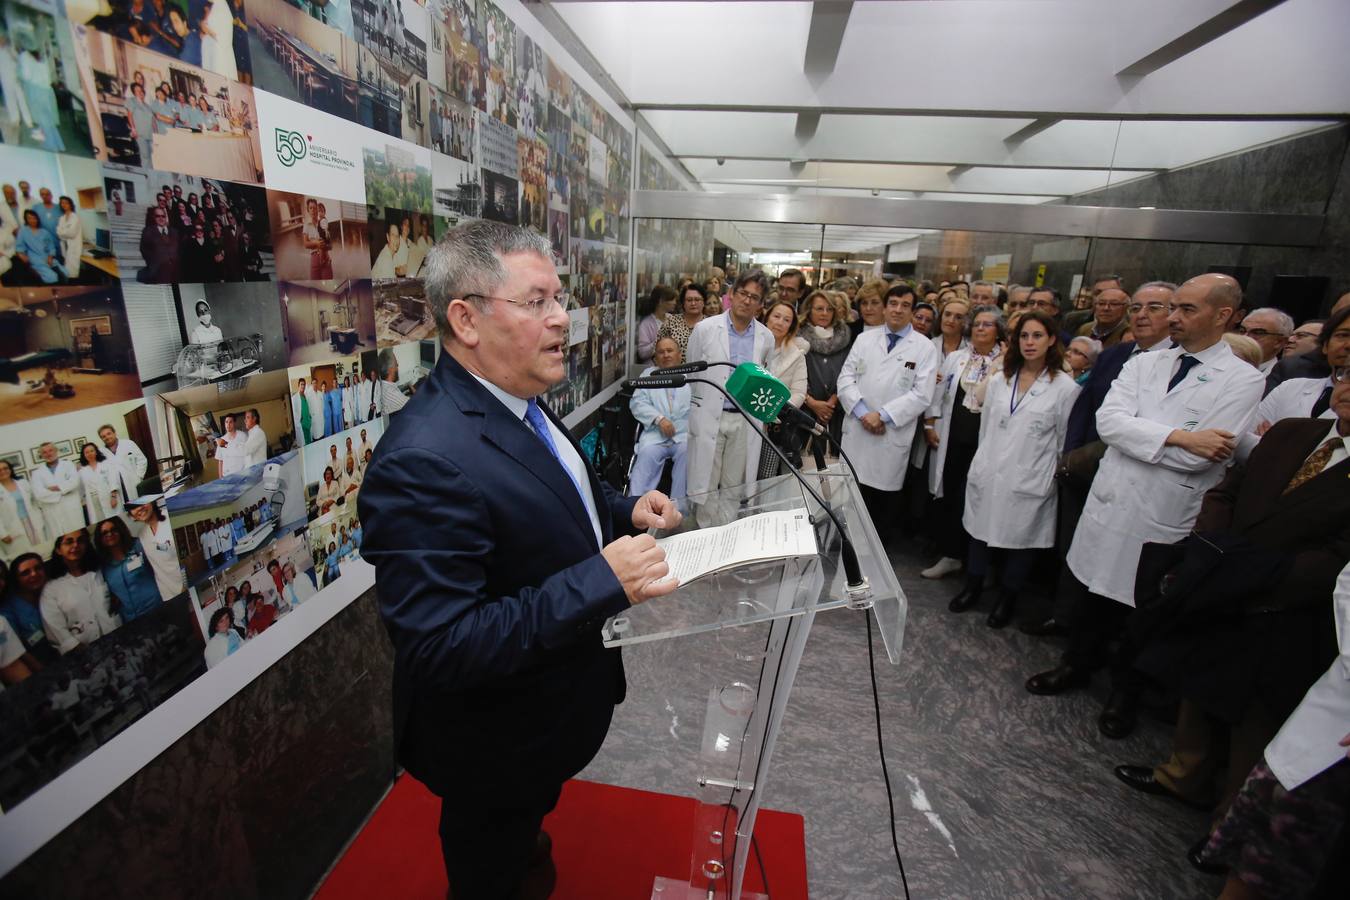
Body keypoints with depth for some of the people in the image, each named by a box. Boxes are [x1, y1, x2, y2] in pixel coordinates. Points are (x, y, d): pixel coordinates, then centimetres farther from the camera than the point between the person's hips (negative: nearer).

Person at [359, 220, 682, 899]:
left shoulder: (518, 405, -5)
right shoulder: (424, 460, -35)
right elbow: (438, 647, -34)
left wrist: (623, 511, -7)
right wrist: (602, 581, -36)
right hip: (494, 744, -8)